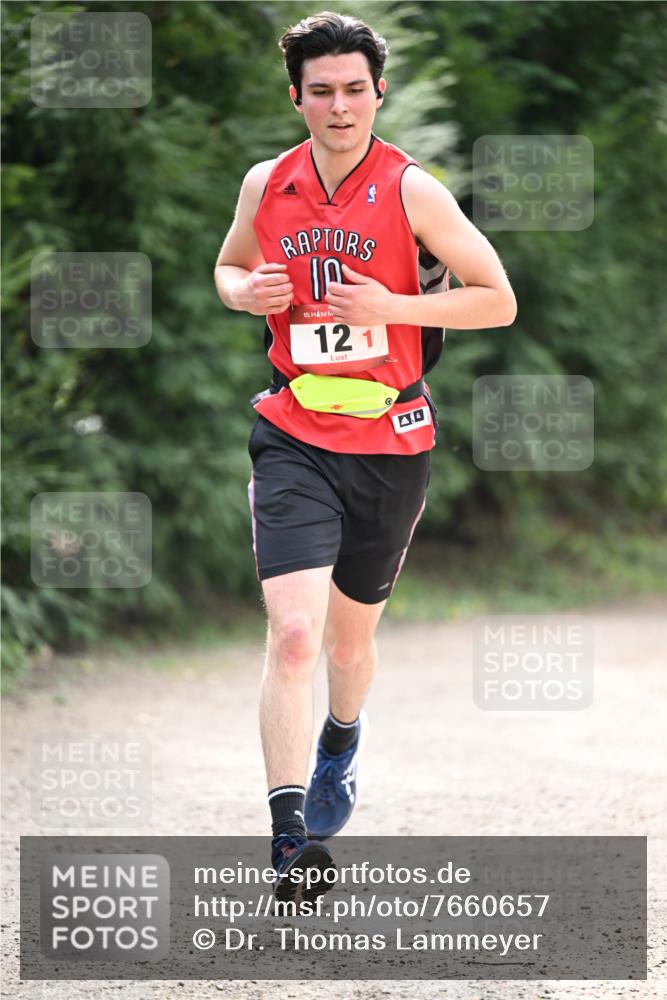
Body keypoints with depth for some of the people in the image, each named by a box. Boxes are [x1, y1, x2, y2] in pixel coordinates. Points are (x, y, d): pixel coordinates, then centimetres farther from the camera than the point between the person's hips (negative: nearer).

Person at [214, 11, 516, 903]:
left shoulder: (411, 190, -7)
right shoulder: (267, 186, 2)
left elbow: (498, 300, -5)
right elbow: (229, 267, 21)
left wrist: (390, 307, -18)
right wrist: (245, 293, -3)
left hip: (391, 443, 0)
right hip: (295, 437, 0)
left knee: (351, 636, 17)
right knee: (293, 633, -17)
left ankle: (342, 742, 50)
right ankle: (291, 836, -19)